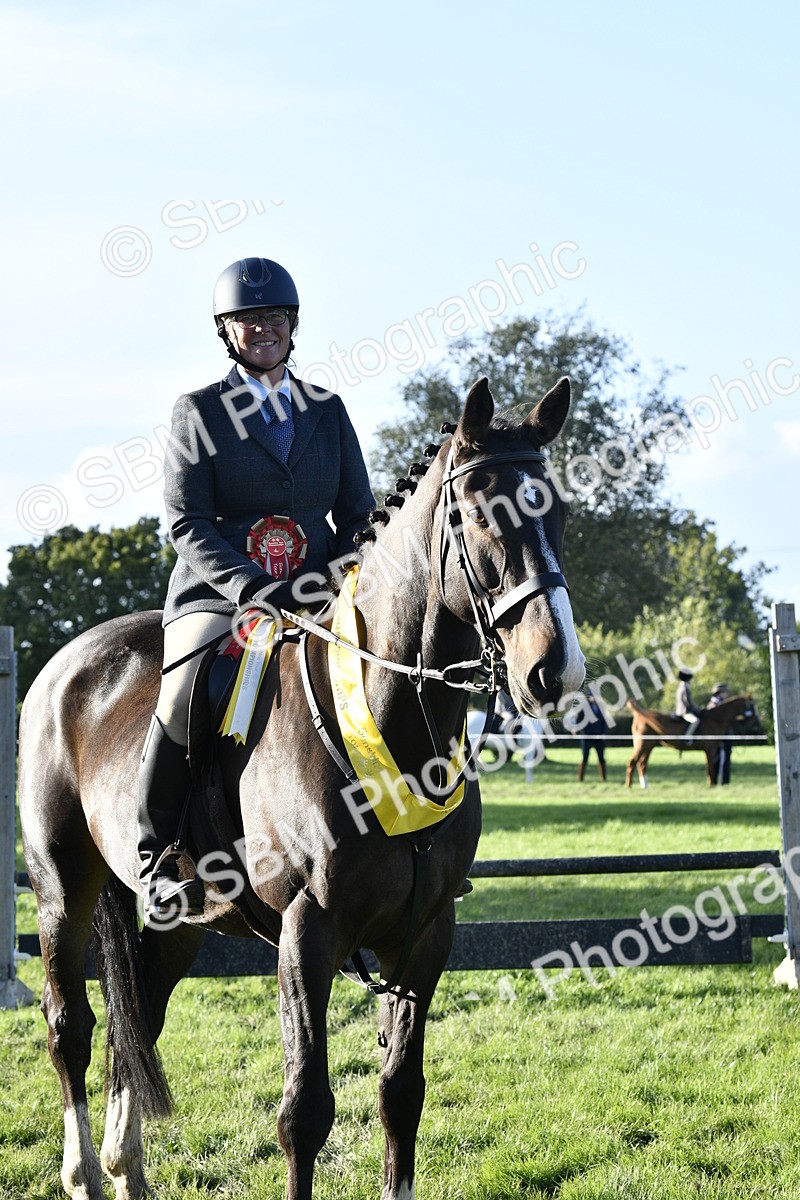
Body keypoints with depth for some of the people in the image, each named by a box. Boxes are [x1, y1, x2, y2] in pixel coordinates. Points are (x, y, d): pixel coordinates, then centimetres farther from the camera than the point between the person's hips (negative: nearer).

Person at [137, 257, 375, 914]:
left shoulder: (328, 410, 14)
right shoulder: (198, 411, 4)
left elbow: (357, 515, 14)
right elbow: (186, 523, -5)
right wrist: (250, 584, -21)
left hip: (317, 594, 3)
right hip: (216, 594, -3)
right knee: (185, 703, -30)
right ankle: (159, 855, -11)